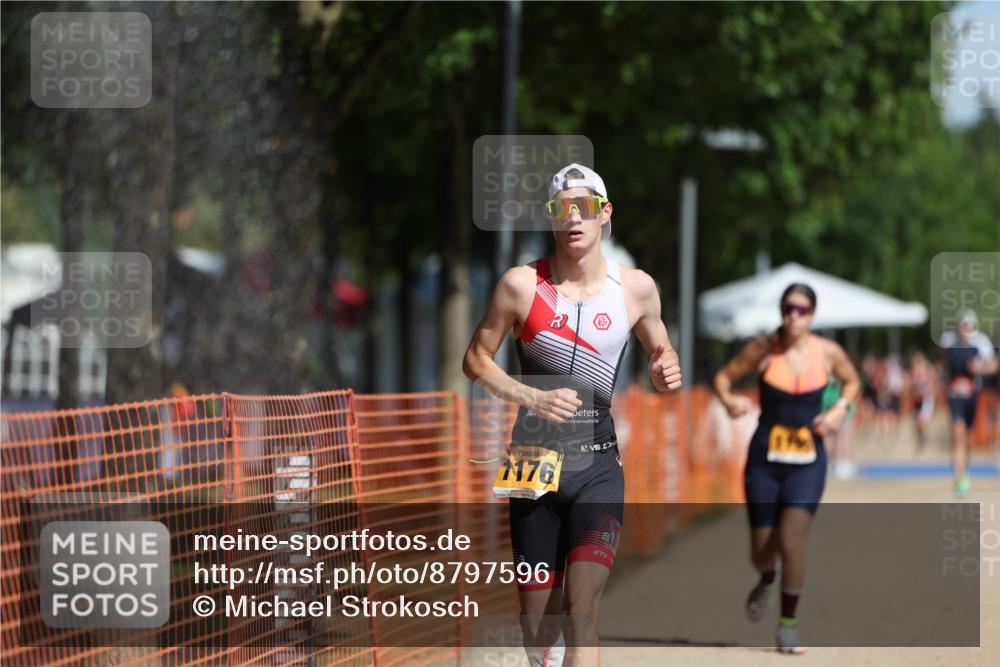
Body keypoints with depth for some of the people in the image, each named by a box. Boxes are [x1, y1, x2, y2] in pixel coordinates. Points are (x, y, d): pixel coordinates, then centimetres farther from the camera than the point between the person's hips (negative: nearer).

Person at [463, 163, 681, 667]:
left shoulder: (636, 288, 1)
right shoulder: (522, 284, -4)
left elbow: (659, 350, 17)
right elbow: (475, 359, 3)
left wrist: (665, 373, -7)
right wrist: (531, 397, -13)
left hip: (598, 465, 0)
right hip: (533, 464, 0)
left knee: (582, 610, -17)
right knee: (538, 620, 5)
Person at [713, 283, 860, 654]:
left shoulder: (828, 353, -3)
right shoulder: (764, 349, -6)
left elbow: (851, 382, 15)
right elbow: (725, 376, 3)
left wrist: (840, 409, -4)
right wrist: (728, 399, -19)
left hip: (808, 460, -1)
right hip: (765, 458, 1)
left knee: (791, 539, -18)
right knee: (762, 549, 5)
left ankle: (788, 624, -2)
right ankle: (766, 581, 44)